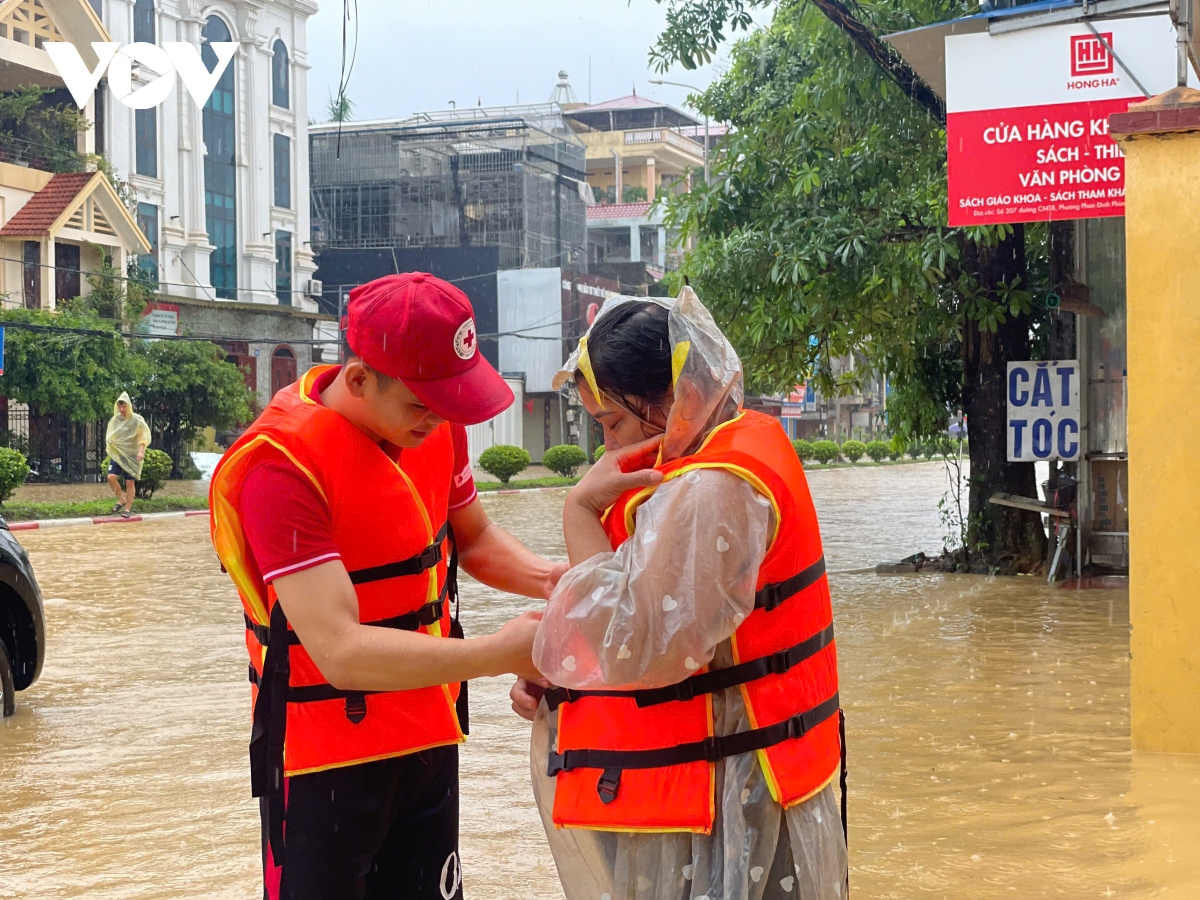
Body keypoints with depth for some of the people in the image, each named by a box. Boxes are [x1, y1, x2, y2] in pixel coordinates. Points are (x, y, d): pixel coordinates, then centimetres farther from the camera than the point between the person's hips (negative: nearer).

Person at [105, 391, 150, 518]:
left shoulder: (137, 420, -7)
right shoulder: (114, 420, 5)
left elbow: (143, 437, -8)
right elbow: (109, 437, 19)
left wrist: (141, 451, -21)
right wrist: (110, 441, -2)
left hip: (132, 455, -3)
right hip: (117, 454, 3)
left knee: (130, 482, -2)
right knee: (111, 477, -14)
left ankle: (128, 508, 8)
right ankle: (121, 500, 7)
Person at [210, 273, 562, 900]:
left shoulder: (433, 423, -2)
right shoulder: (283, 466, -25)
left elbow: (472, 537, 17)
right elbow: (341, 652, -31)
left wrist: (546, 579, -4)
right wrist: (499, 654, -32)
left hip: (430, 740, 7)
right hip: (325, 759, -7)